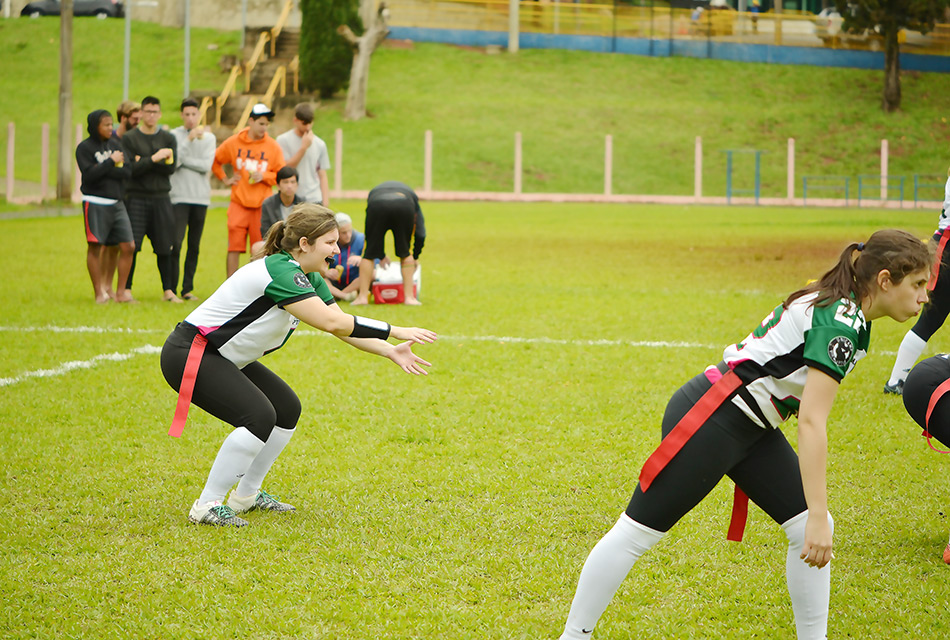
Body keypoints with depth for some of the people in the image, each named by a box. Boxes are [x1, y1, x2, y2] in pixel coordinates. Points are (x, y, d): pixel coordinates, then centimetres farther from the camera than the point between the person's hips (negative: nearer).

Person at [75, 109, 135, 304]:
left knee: (128, 247, -1)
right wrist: (111, 162, -14)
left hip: (117, 203, 5)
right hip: (95, 204, -5)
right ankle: (99, 293, 7)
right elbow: (89, 175, -15)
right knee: (95, 247, -3)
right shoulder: (84, 148, -3)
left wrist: (103, 170, -12)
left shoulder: (114, 144, 10)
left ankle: (121, 292, 7)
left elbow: (126, 172, -1)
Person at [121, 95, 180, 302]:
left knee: (164, 248, 4)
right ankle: (126, 289, 0)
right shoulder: (129, 138, 2)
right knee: (131, 247, -6)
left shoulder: (168, 139, 9)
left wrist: (143, 162, -10)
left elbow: (171, 167, -3)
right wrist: (154, 159, -18)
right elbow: (130, 169, -9)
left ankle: (168, 290, 12)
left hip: (161, 199, 2)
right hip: (137, 199, -2)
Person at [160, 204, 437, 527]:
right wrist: (396, 331, -30)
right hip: (188, 354, -10)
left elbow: (344, 327, 6)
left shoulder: (309, 278, 3)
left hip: (224, 357, 10)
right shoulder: (280, 272, -28)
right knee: (259, 415, -22)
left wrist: (391, 351, -7)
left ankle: (246, 495, 20)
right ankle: (206, 506, -13)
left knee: (287, 408, 7)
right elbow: (332, 322, -35)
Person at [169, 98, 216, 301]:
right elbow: (173, 162, -12)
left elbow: (207, 166, -2)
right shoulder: (173, 135, 3)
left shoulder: (208, 137, 10)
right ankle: (171, 288, -7)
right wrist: (189, 139, -15)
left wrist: (183, 160, -7)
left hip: (201, 197, 3)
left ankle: (188, 288, 10)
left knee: (194, 246, 4)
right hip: (179, 197, -3)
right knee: (176, 243, -12)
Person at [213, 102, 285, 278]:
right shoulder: (233, 143, 3)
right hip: (238, 204, 0)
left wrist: (264, 176, -10)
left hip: (262, 205, 0)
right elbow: (215, 161, 17)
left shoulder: (273, 146, 2)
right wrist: (224, 179, 8)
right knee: (234, 247, -3)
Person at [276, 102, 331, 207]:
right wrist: (304, 147, -12)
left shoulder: (319, 144, 9)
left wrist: (325, 204, 2)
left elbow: (322, 176, 10)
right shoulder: (283, 140, 1)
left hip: (314, 200, 2)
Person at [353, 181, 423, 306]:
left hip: (377, 206, 0)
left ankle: (362, 296, 8)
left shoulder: (373, 192, 43)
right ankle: (409, 297, 13)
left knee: (369, 253, 13)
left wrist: (381, 256, 51)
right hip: (404, 206, 0)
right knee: (405, 253, 18)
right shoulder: (410, 193, 41)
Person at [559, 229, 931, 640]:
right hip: (709, 418, -10)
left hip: (750, 427, 10)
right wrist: (818, 515, -29)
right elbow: (811, 422, -27)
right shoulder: (840, 323, -21)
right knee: (637, 533, -2)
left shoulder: (840, 310, 8)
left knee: (810, 529, 0)